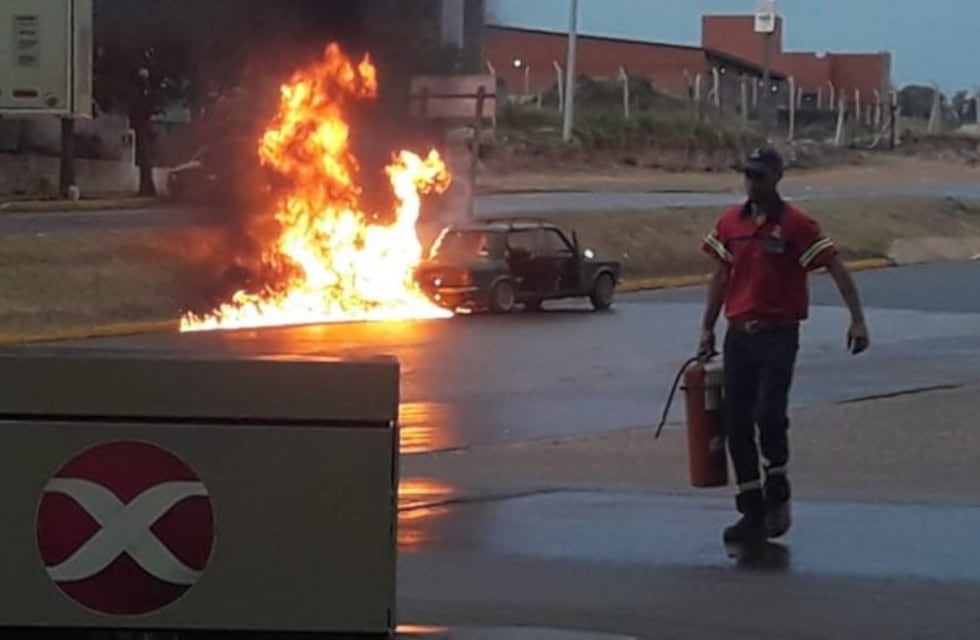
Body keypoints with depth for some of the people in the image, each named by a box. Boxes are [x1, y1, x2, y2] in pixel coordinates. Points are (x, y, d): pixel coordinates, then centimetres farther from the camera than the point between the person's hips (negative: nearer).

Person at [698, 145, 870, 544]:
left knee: (769, 414, -16)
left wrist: (857, 320, -16)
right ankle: (752, 512, 11)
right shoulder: (729, 223, 8)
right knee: (736, 423, 3)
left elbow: (837, 270, -8)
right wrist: (707, 329, 16)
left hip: (778, 334, -5)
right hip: (739, 334, 5)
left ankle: (778, 496, 7)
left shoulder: (797, 225, -7)